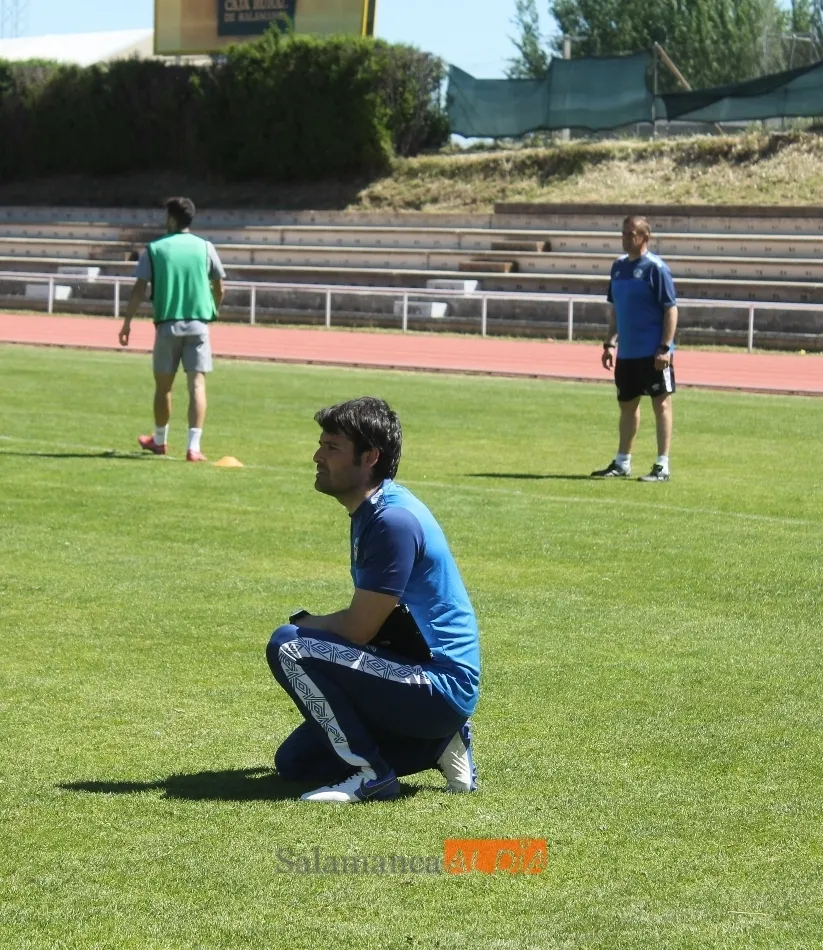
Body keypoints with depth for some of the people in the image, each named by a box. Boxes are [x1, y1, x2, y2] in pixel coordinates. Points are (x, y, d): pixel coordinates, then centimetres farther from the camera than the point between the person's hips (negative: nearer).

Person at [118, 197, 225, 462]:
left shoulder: (154, 249, 0)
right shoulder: (205, 248, 3)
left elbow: (139, 289, -3)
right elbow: (219, 289, 8)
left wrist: (127, 322, 3)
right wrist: (211, 311, 27)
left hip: (167, 325, 0)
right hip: (198, 324, 0)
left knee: (163, 385, 14)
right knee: (197, 384, -2)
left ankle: (159, 441, 30)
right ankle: (193, 446, -12)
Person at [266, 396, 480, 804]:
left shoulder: (393, 521, -21)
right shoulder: (370, 512, 11)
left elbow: (356, 630, -18)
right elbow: (368, 619, 21)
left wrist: (302, 624, 0)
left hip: (440, 689, -11)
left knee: (288, 647, -22)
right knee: (294, 762, 15)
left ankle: (370, 772, -14)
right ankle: (438, 743, 12)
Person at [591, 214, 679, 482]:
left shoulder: (656, 267, -10)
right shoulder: (619, 266, 10)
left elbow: (671, 309, -12)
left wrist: (665, 347, -18)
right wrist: (610, 343, 13)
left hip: (653, 353, -7)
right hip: (626, 352, 7)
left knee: (661, 403, -2)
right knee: (627, 405, 15)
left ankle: (662, 467, 1)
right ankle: (622, 463, 26)